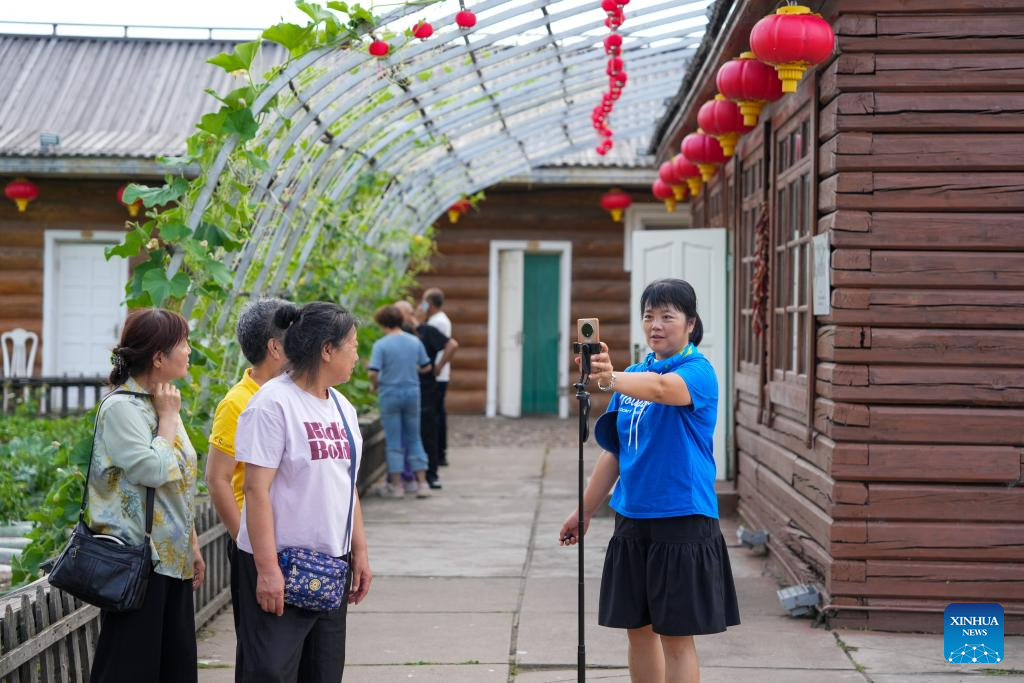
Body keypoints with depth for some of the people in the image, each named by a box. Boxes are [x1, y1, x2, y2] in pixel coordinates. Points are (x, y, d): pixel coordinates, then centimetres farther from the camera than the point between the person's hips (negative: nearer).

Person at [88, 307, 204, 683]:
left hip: (172, 557, 9)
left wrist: (192, 546, 19)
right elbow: (154, 470, -24)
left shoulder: (161, 403, 14)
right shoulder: (121, 407, -14)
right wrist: (169, 417, -11)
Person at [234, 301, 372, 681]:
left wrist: (359, 552, 15)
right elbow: (257, 490, -17)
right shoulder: (273, 404, -13)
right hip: (280, 564, -8)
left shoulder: (341, 407, 11)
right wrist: (267, 568, -21)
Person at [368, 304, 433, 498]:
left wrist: (374, 386, 1)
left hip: (390, 394, -3)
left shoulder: (381, 345, -12)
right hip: (412, 393, 4)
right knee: (414, 439, 12)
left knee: (394, 442, 5)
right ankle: (422, 483, 9)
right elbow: (426, 368, 8)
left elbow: (373, 373, -19)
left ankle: (396, 485, 8)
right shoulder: (415, 342, 1)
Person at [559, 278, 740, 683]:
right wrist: (585, 511, 17)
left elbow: (663, 388, -35)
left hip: (682, 517, -7)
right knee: (639, 629, 12)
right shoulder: (635, 375, 11)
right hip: (632, 517, 7)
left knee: (676, 636, -2)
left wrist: (611, 378, -52)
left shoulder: (698, 371, -10)